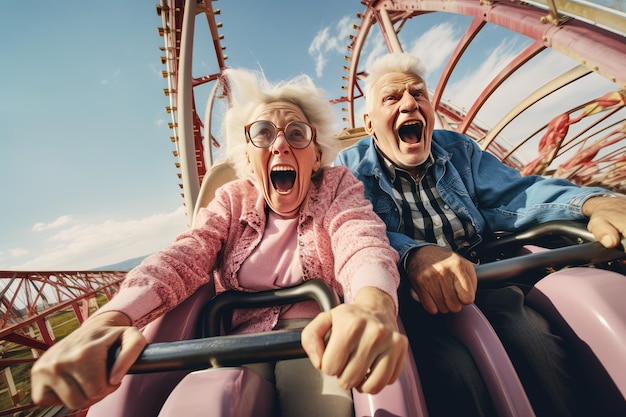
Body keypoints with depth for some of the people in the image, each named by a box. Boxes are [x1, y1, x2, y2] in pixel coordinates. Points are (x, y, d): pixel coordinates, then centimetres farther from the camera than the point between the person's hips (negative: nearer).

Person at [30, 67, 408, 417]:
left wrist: (372, 305, -40)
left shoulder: (339, 185, -1)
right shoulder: (233, 199, 5)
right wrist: (108, 319, -28)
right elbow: (183, 257, -8)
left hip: (318, 340, 0)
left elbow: (363, 243, -17)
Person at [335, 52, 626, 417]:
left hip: (483, 283, 5)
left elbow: (513, 193, 7)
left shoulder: (459, 150, 14)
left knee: (537, 336, -23)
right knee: (452, 366, -29)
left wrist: (592, 202, -13)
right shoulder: (350, 168, -2)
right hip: (411, 299, -3)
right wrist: (413, 254, -37)